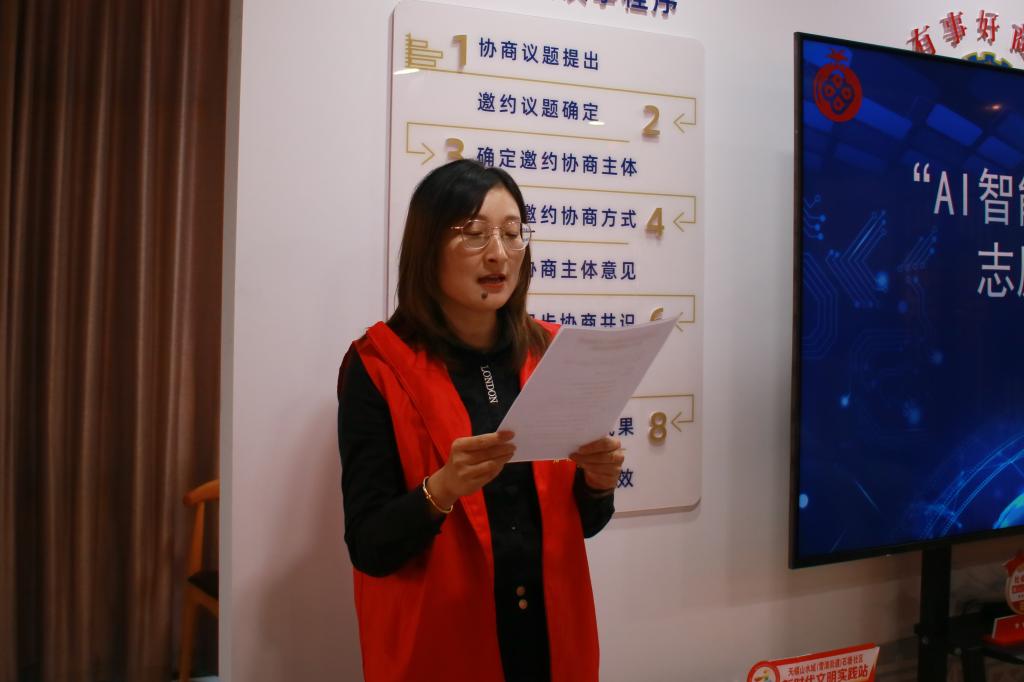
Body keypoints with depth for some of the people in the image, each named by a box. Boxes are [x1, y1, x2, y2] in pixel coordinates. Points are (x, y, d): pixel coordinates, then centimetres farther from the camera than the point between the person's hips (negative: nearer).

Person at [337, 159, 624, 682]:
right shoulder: (377, 366, -12)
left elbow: (582, 523, 5)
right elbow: (370, 547, -14)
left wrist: (598, 482, -15)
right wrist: (442, 490, -31)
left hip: (555, 633, 4)